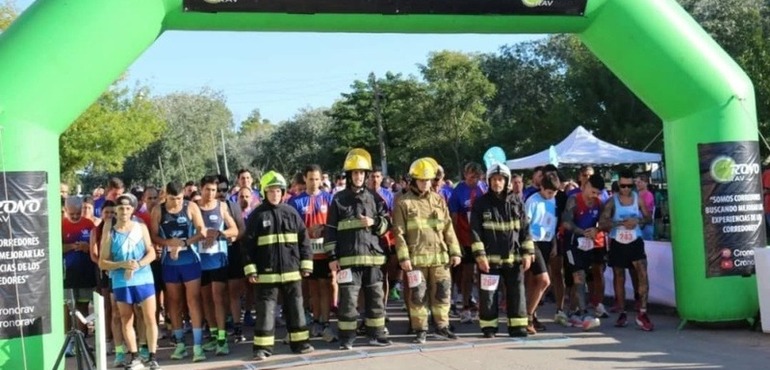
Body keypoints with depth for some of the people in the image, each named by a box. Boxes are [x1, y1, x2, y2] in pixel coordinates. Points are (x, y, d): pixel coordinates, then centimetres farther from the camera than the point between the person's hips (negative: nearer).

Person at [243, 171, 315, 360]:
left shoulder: (291, 212, 5)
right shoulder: (257, 215, -1)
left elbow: (304, 239, 7)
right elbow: (248, 244, -2)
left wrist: (306, 264, 2)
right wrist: (250, 269, -7)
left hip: (291, 270, 2)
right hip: (267, 272, -2)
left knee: (296, 307, 10)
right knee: (265, 309, 1)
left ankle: (300, 342, 20)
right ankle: (262, 347, 7)